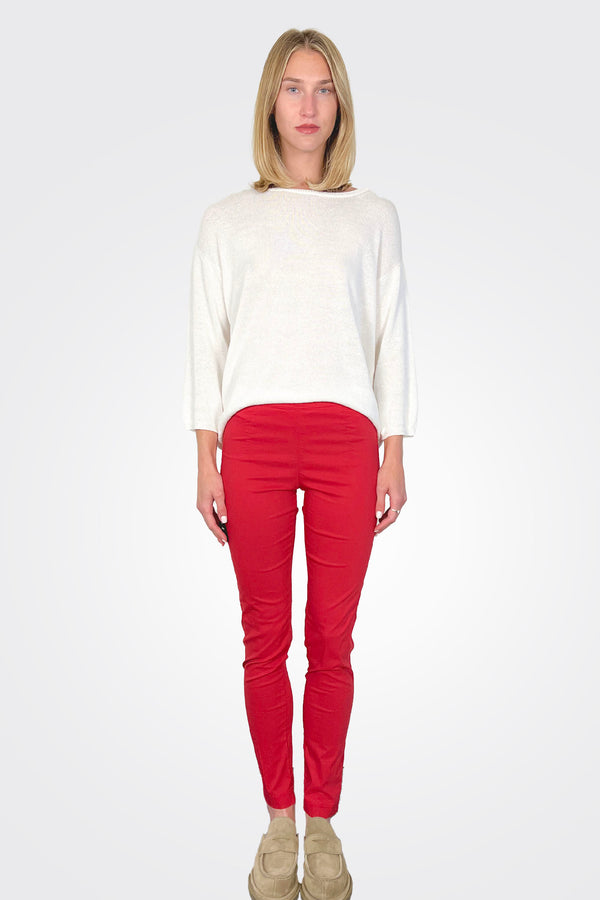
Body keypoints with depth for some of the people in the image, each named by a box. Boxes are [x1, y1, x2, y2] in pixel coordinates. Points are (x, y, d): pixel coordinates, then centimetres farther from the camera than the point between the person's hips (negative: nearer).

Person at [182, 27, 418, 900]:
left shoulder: (375, 215, 14)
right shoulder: (227, 218, 13)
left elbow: (393, 338, 10)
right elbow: (206, 341, 9)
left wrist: (395, 457, 4)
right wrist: (206, 460, 2)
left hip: (346, 437, 0)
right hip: (255, 435, 0)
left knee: (332, 641, 2)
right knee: (265, 639, 3)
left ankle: (322, 823, 18)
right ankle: (279, 821, 19)